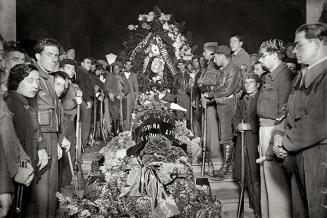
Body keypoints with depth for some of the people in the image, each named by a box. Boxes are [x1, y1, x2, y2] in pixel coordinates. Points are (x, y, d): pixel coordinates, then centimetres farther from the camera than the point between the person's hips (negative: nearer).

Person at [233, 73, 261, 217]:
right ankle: (253, 206, 25)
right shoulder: (242, 102, 18)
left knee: (255, 178, -6)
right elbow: (236, 118, 20)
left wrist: (249, 126, -16)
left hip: (256, 140, -6)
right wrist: (238, 126, 1)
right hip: (243, 142, 7)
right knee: (246, 177, 10)